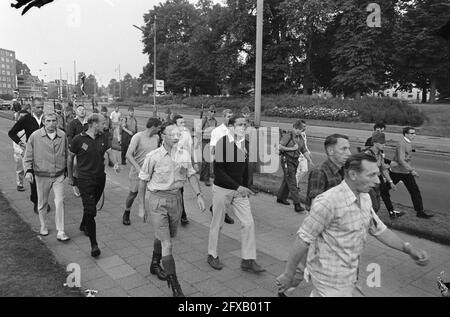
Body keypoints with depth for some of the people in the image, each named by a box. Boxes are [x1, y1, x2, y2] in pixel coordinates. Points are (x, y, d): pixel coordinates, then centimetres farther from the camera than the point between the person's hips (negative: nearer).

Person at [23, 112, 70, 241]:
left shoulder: (62, 135, -2)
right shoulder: (35, 136, -7)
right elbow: (28, 156, -1)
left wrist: (65, 170, 18)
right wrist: (28, 170, -14)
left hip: (59, 176, 1)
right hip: (42, 176, 0)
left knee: (60, 202, -5)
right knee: (42, 203, 14)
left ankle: (60, 232, 0)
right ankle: (43, 226, 36)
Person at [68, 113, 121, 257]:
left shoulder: (103, 137, 4)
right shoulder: (78, 139, -9)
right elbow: (70, 158, 2)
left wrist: (116, 163, -24)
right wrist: (70, 177, 8)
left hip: (100, 178, 5)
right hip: (85, 179, -5)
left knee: (92, 205, 21)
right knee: (90, 210, -9)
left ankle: (84, 225, 50)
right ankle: (94, 244, -3)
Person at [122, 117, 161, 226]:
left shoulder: (156, 138, 3)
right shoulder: (138, 137, -16)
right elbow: (128, 155, -22)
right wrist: (138, 168, -31)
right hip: (137, 171, -4)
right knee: (133, 194, 9)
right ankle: (126, 215, 32)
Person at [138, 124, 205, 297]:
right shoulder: (153, 157, -13)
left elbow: (191, 174, 5)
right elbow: (143, 181, -4)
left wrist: (198, 194, -8)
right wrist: (142, 205, 0)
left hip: (176, 198, 5)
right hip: (158, 200, -5)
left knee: (167, 236, 22)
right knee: (166, 243, -5)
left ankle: (155, 265, 49)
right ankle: (175, 286, 4)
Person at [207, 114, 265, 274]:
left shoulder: (245, 143, 2)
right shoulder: (222, 143, -16)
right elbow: (218, 171, -19)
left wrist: (244, 187, 12)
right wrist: (237, 187, -23)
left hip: (239, 189, 5)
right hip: (222, 189, -5)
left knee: (248, 223, 2)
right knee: (217, 224, 10)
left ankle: (248, 260, 15)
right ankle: (212, 255, 31)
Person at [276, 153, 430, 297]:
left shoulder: (365, 198, 2)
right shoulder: (329, 201, -27)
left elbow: (379, 229, 12)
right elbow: (303, 239, -24)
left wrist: (408, 248, -2)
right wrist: (288, 275, -18)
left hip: (349, 275, 8)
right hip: (330, 280, -8)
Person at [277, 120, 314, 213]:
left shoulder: (301, 138, 11)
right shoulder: (288, 136, -10)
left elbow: (304, 151, 16)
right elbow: (280, 146, -18)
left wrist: (310, 160, 6)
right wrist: (292, 149, -17)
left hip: (295, 160, 7)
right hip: (287, 160, -7)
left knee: (287, 180, 17)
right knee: (292, 183, -8)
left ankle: (280, 198, 33)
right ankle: (297, 204, -9)